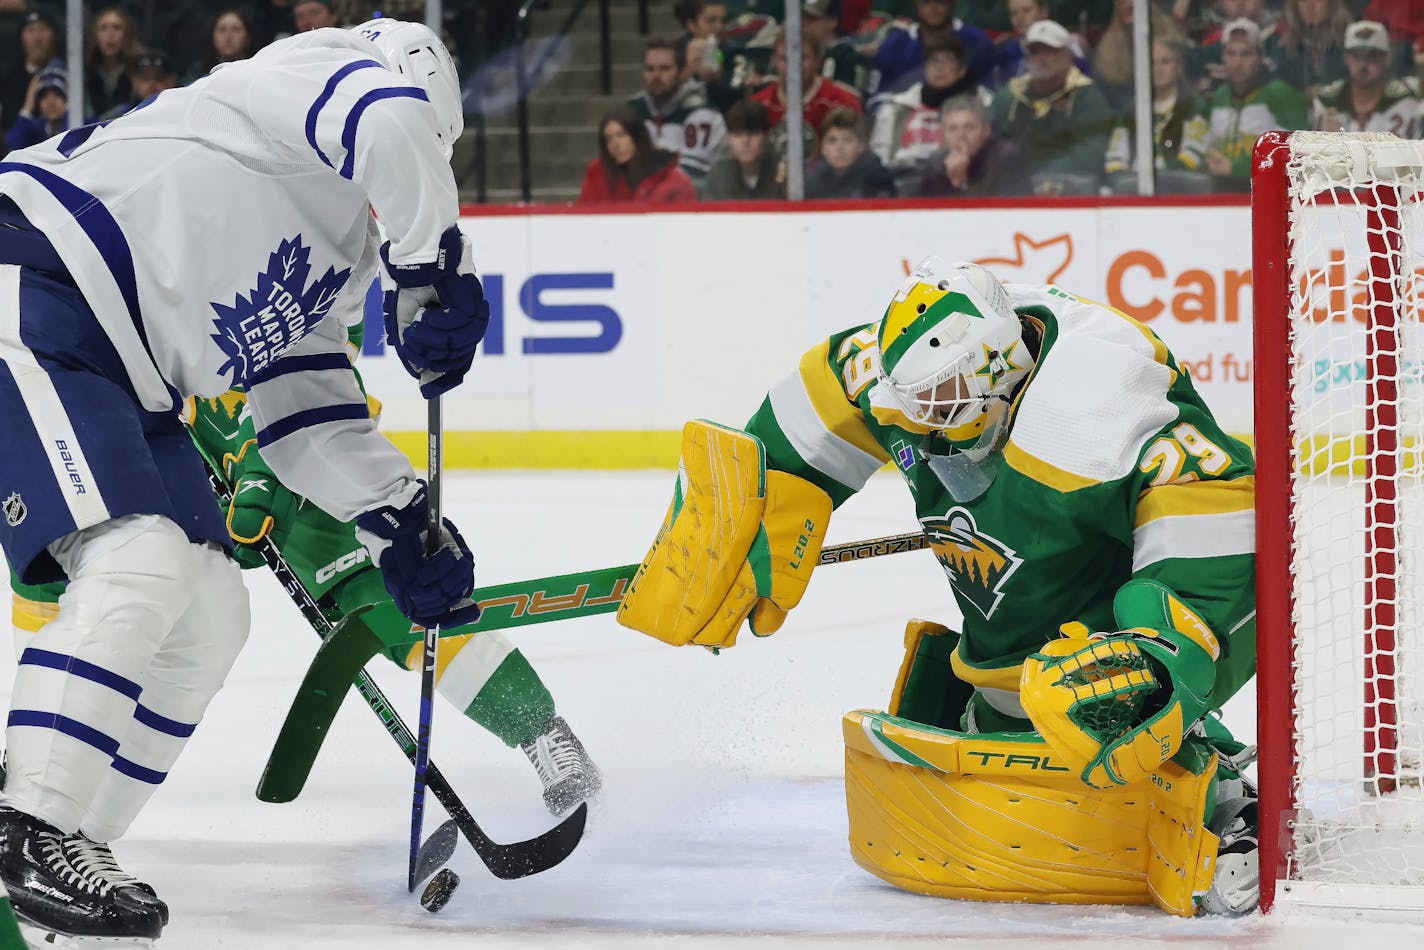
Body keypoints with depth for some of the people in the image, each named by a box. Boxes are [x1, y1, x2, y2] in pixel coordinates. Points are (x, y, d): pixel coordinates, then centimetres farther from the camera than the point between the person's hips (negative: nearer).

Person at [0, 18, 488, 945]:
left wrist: (402, 520, 9)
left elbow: (304, 415, 20)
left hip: (123, 381, 10)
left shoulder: (347, 258, 24)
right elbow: (388, 122, -27)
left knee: (211, 615, 6)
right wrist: (435, 269, -18)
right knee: (139, 561, -23)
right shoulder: (316, 69, -2)